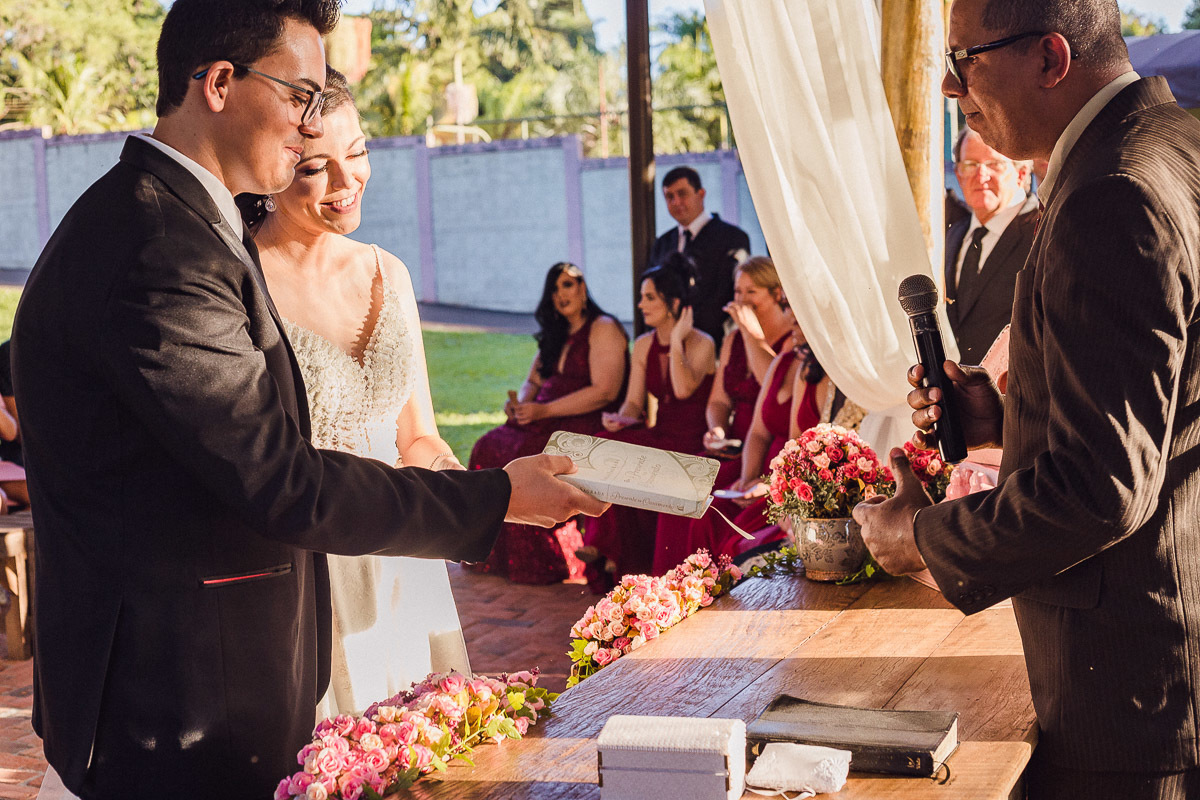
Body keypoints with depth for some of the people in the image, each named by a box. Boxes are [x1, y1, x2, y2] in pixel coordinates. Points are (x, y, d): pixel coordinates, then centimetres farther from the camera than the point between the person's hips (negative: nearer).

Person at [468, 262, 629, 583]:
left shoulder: (604, 329, -7)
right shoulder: (556, 335, 20)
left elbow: (605, 392, -17)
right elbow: (533, 381, 23)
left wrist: (544, 410, -21)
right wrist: (520, 403, -3)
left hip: (587, 425, -8)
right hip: (550, 421, 8)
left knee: (524, 454, -29)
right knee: (489, 446, -14)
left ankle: (541, 563, -21)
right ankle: (493, 554, -14)